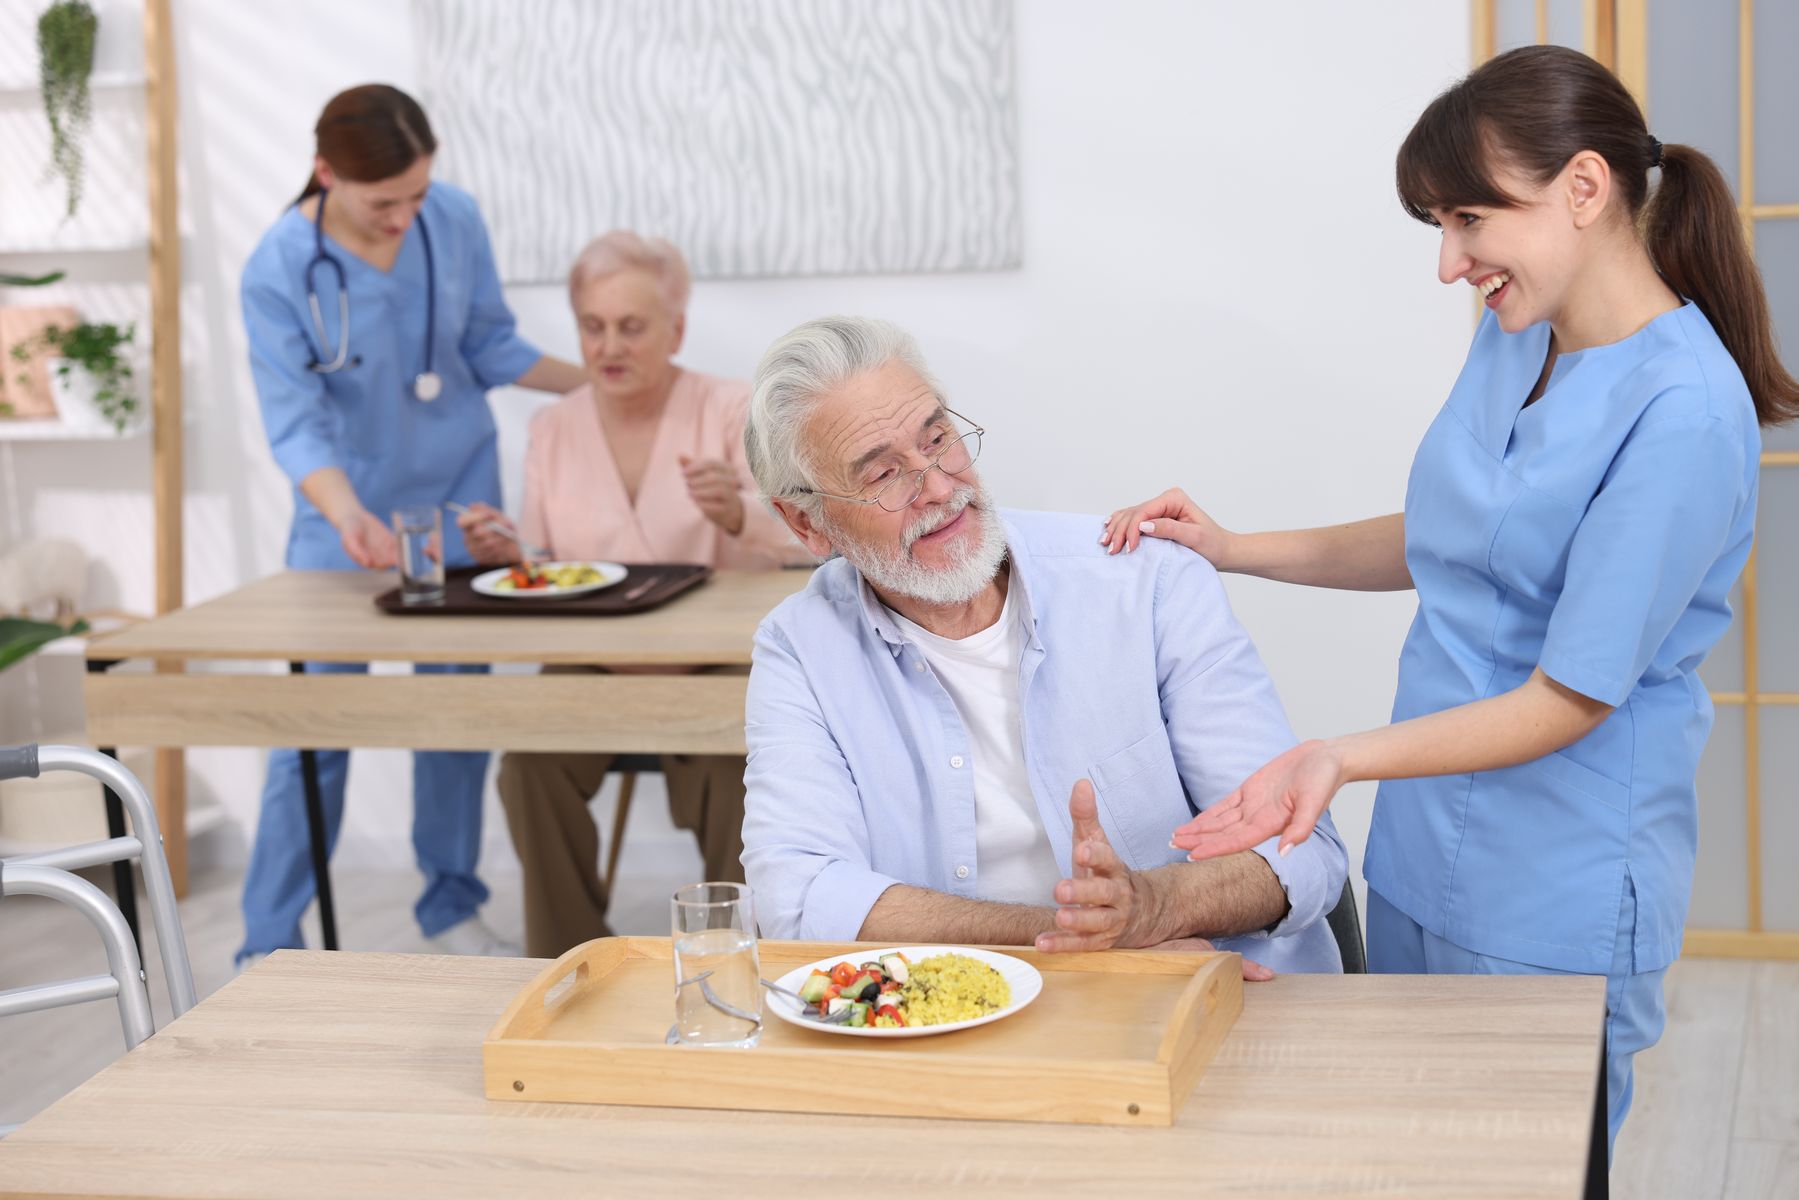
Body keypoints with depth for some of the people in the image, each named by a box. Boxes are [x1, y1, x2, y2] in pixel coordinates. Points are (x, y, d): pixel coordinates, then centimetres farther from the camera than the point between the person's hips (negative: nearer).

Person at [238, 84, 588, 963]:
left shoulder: (455, 220, -9)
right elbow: (295, 423, -23)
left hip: (459, 492, 3)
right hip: (344, 509, -3)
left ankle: (452, 914, 25)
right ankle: (269, 950, 9)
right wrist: (349, 517, -39)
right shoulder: (278, 272, -18)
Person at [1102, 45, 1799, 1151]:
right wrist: (1233, 551, 12)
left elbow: (1570, 699, -21)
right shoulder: (1516, 334, 6)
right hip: (1418, 864, 8)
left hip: (1555, 908, -8)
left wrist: (1341, 759, -29)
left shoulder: (1684, 414, -22)